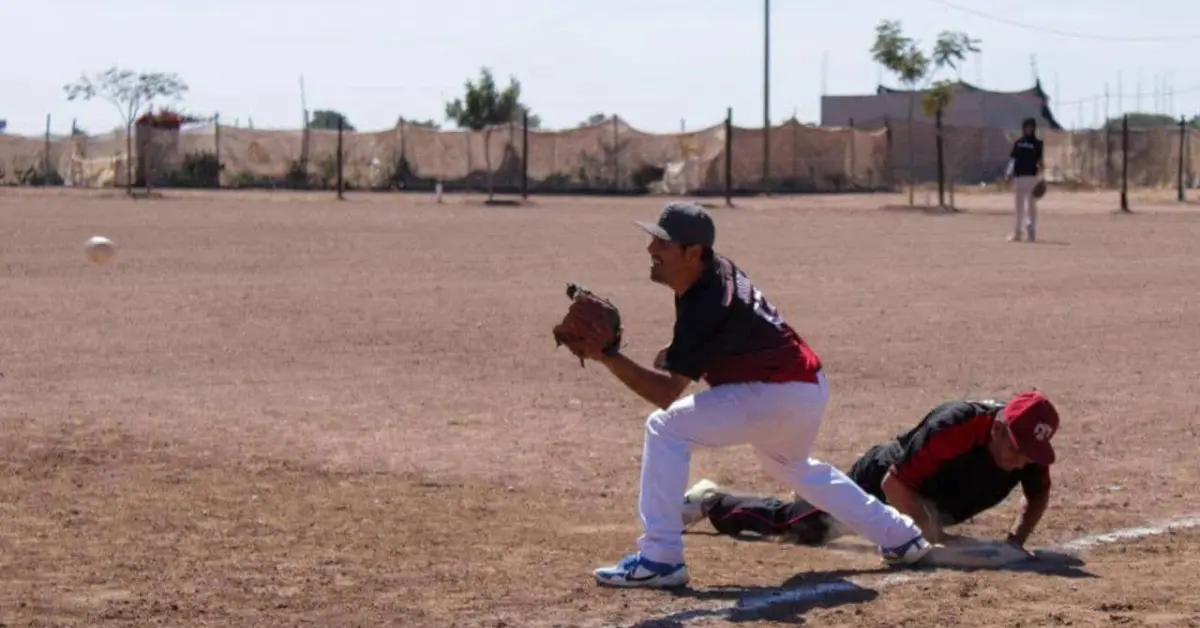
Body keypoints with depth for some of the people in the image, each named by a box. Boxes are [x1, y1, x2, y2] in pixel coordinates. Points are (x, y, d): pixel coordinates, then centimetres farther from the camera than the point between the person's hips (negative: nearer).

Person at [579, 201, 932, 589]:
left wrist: (607, 357, -38)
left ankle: (659, 559, -16)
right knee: (793, 466, 36)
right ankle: (900, 537, 45)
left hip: (780, 394, -11)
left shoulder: (707, 305, -27)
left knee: (665, 429, -17)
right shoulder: (711, 274, 0)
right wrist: (676, 354, 8)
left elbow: (667, 394, -30)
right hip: (805, 387, 11)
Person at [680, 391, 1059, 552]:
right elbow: (895, 483, -36)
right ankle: (711, 503, 26)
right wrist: (935, 535, -38)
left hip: (934, 500, 6)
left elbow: (1038, 496, -4)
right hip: (881, 480, -6)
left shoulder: (1027, 444, -24)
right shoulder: (954, 427, -42)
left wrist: (1015, 540, -20)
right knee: (790, 522, 5)